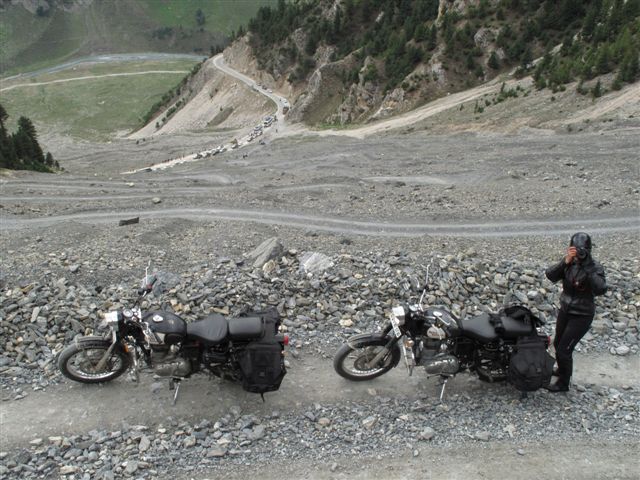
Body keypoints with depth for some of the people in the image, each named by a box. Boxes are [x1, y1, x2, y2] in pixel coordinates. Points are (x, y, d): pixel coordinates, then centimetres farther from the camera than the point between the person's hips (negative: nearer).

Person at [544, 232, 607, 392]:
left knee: (564, 349, -2)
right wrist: (565, 262, -34)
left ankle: (563, 384, 18)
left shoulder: (595, 267, -18)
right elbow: (550, 275, -21)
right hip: (565, 310, 6)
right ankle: (562, 370, 49)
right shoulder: (569, 263, -7)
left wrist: (588, 267, -38)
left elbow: (600, 289, -35)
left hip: (581, 316, -6)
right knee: (558, 343, 23)